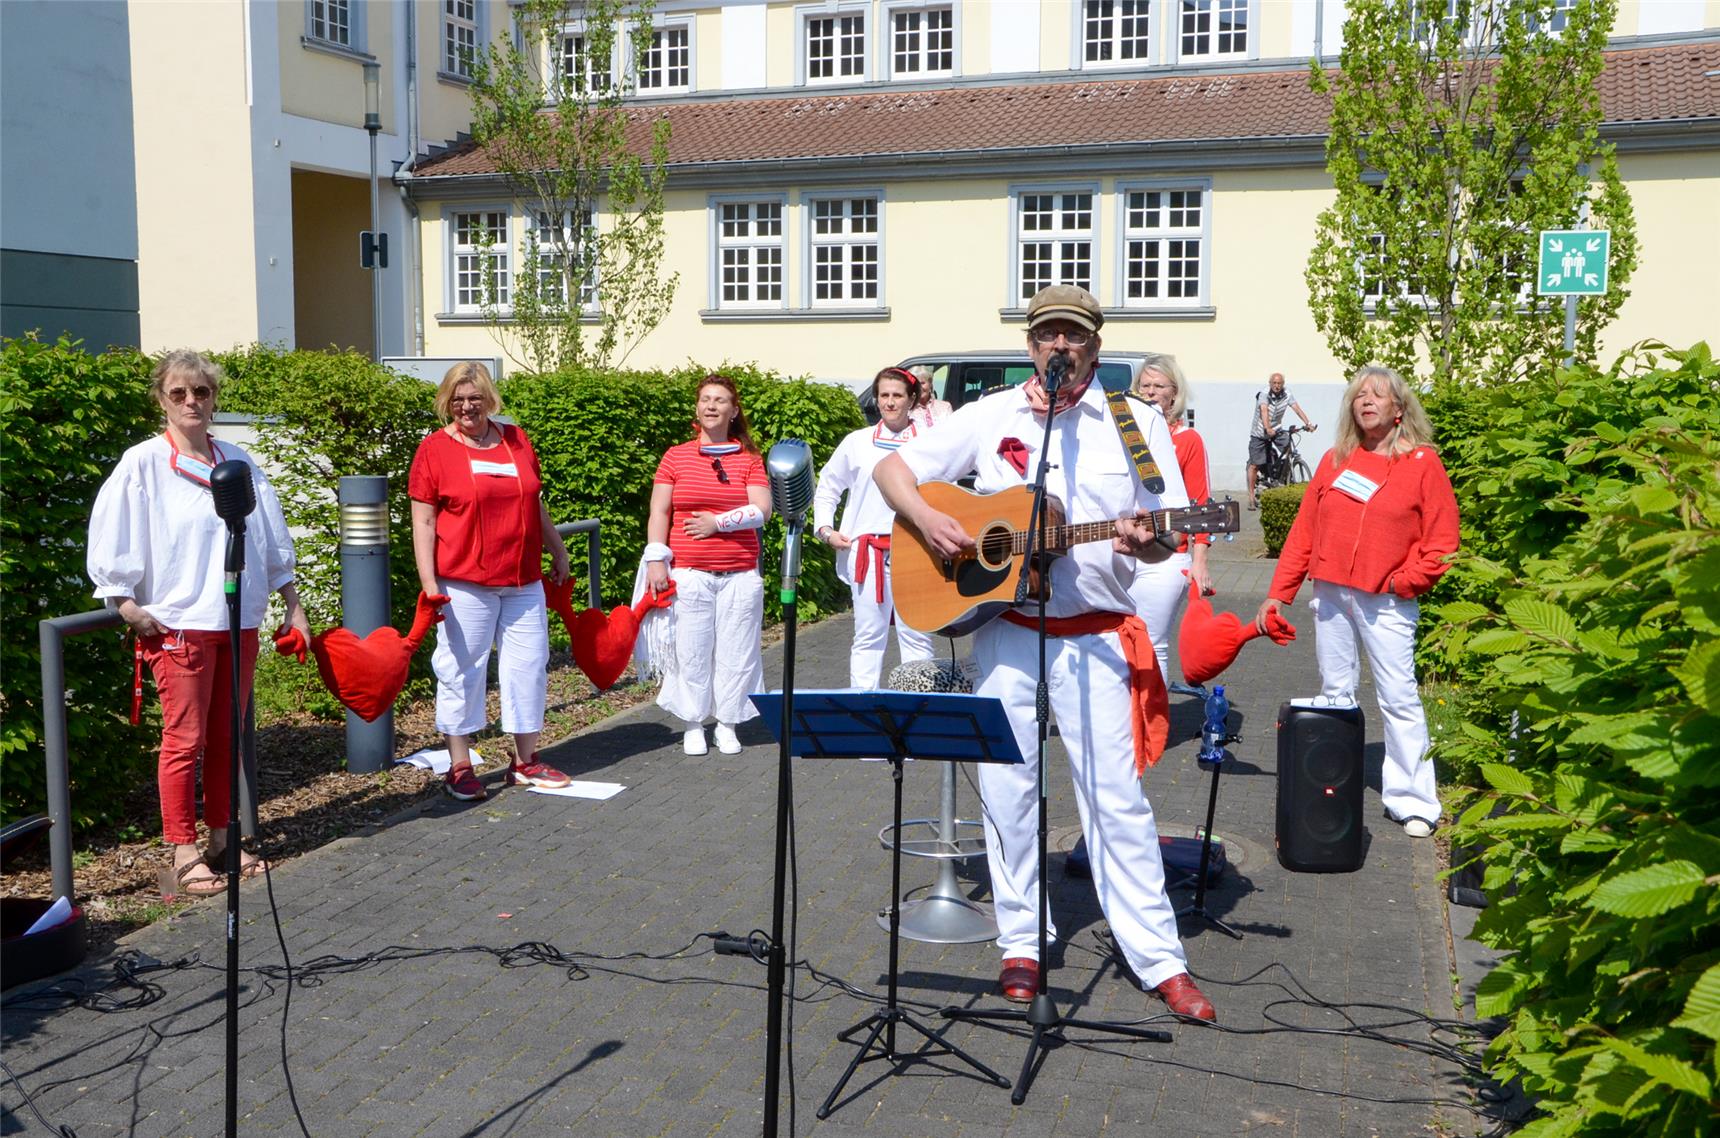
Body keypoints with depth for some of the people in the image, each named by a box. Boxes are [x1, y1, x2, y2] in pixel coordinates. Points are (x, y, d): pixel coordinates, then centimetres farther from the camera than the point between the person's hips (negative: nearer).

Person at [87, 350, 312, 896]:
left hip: (239, 621, 5)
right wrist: (126, 603, -10)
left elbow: (273, 538, 15)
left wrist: (293, 605, 15)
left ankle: (222, 841, 22)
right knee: (184, 740, -1)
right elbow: (108, 536, -5)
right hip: (177, 623, -4)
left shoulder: (238, 462, 9)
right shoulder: (142, 463, -4)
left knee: (227, 738, 11)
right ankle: (183, 854, 8)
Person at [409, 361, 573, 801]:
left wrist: (557, 552, 22)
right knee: (461, 671, 0)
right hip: (464, 584, -5)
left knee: (529, 665, 9)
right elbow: (423, 522, -6)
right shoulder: (435, 448, -3)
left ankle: (525, 761, 22)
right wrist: (429, 584, -12)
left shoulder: (516, 440, 10)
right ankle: (460, 768, 12)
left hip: (523, 581, 5)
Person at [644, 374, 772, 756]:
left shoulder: (749, 459, 6)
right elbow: (659, 511, 5)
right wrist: (656, 560, -4)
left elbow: (762, 510, -3)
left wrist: (719, 522, -11)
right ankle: (693, 725, 13)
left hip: (740, 574, 0)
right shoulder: (676, 456, 7)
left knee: (735, 651, 3)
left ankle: (727, 725, 17)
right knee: (691, 650, 0)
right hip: (688, 573, 0)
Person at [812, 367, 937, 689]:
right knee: (868, 636, 6)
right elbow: (827, 488, 16)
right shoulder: (858, 442, 9)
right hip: (867, 549, 1)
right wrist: (826, 530, 7)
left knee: (916, 635, 1)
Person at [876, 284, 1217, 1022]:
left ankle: (1160, 960, 8)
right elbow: (892, 468, 7)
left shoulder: (1135, 423, 3)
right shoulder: (990, 417, 6)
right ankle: (1021, 945, 22)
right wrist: (926, 519, -12)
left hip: (1095, 635, -1)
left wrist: (1144, 541, -22)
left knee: (1116, 796, -1)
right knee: (1007, 789, 7)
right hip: (1006, 629, 2)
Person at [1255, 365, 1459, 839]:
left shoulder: (1422, 463, 0)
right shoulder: (1335, 461, 10)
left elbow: (1442, 541, -2)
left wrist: (1405, 581, -10)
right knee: (1335, 693, 10)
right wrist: (1278, 593, 6)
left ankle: (1412, 802, 2)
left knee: (1399, 698, -5)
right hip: (1330, 594, 4)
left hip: (1386, 602, -4)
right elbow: (1304, 530, 9)